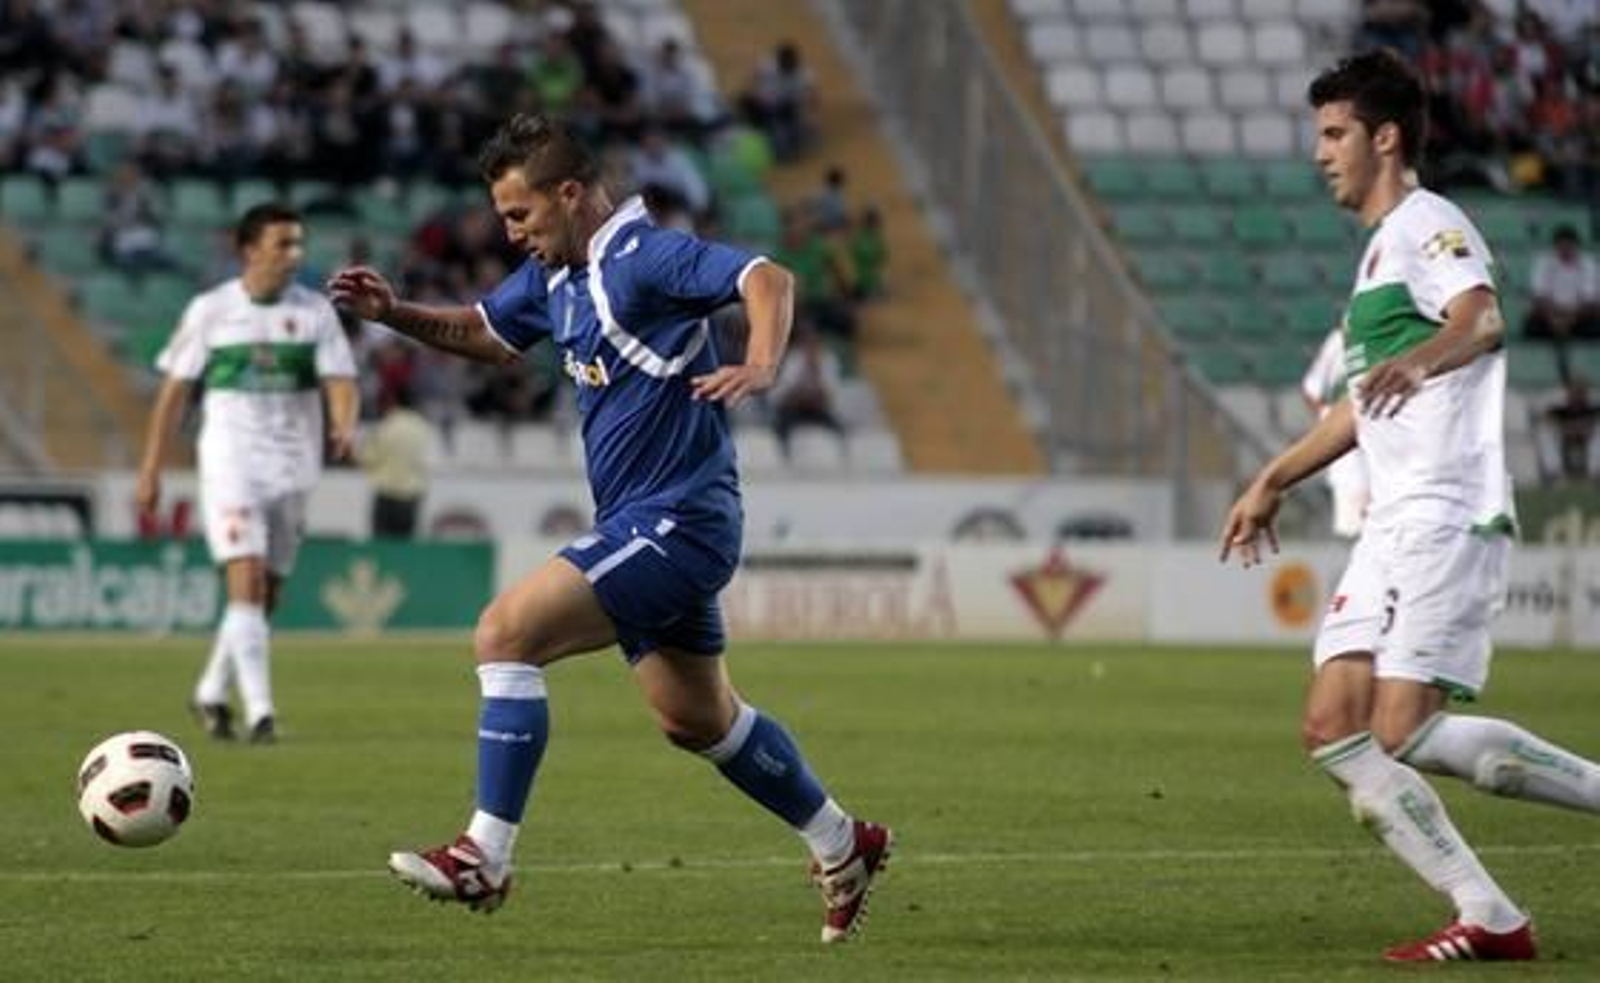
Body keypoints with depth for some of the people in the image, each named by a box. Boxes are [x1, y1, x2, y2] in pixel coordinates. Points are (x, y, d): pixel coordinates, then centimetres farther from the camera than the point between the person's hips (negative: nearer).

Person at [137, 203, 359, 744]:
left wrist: (345, 426, -27)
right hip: (230, 463, -3)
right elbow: (175, 390, 4)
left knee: (266, 596, 10)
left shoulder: (315, 311, 3)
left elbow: (340, 380, -4)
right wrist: (150, 471, 2)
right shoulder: (210, 310, -1)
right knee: (247, 582, -17)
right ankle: (259, 711, -19)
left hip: (291, 469, 3)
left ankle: (211, 693, 30)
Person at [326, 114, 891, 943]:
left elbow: (769, 279, -29)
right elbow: (482, 331, 27)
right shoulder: (555, 273, 11)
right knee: (698, 720, 20)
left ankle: (485, 858, -16)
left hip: (674, 520, -10)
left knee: (505, 633, -19)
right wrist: (394, 314, 10)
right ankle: (843, 848, 35)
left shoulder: (642, 256, -17)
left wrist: (760, 366, -47)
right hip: (642, 527, 10)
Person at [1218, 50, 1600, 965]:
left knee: (1405, 734, -19)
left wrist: (1417, 358, -49)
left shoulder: (1427, 225, -7)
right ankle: (1490, 916, 1)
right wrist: (1273, 482, 38)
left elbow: (1484, 317, -29)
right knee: (1334, 730, 1)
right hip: (1394, 523, 10)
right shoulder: (1383, 247, 24)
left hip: (1446, 514, -10)